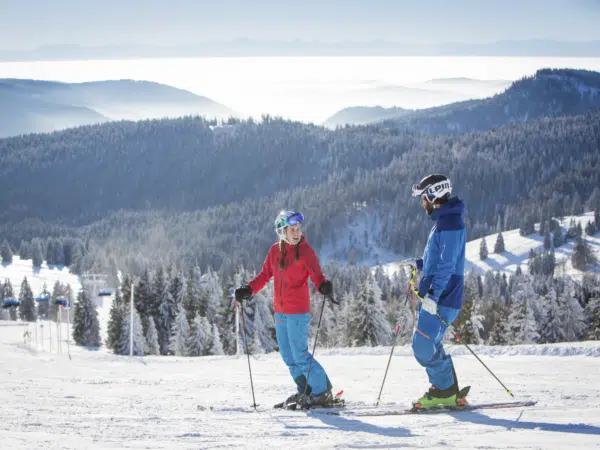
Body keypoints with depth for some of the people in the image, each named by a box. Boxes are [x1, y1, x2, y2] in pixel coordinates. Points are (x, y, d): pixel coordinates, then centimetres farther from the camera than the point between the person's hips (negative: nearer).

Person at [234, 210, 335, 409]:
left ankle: (323, 392, 2)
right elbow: (265, 275, 14)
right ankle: (305, 391, 23)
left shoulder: (305, 251, -9)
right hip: (280, 311, 6)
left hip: (298, 312, -6)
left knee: (299, 355, -9)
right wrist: (248, 290, 0)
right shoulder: (275, 251, 5)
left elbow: (317, 276, -16)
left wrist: (324, 286, -38)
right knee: (288, 356, 11)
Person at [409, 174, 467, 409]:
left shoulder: (450, 223, -15)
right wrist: (421, 264, 17)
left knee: (424, 346, -11)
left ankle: (444, 390, 0)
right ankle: (448, 393, 16)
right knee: (424, 345, 12)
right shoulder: (443, 221, 17)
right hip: (432, 296, 10)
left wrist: (433, 295, -27)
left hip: (442, 298, -10)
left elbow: (447, 264, -23)